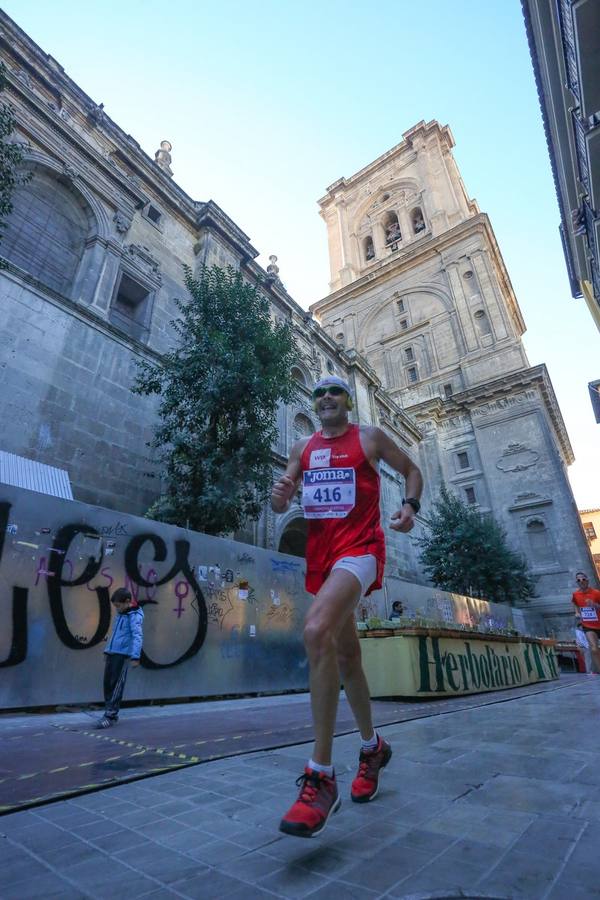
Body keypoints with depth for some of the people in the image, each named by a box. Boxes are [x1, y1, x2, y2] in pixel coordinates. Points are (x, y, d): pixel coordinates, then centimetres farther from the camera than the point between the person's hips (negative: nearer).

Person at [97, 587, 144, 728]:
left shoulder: (135, 615, -12)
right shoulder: (120, 614, 15)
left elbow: (137, 636, -21)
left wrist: (135, 656, -29)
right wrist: (107, 650, 24)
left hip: (123, 654, -8)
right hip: (112, 653, 8)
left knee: (116, 685, -5)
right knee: (107, 683, 11)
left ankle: (110, 716, 3)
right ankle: (110, 713, 24)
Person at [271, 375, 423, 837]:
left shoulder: (370, 438, 4)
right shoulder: (302, 448, 14)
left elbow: (412, 470, 13)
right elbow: (281, 504, 12)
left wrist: (411, 505, -6)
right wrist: (280, 495, -12)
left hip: (359, 548, -5)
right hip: (320, 554, 6)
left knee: (316, 631, -29)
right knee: (346, 655, 14)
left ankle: (321, 777, -17)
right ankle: (373, 747, 37)